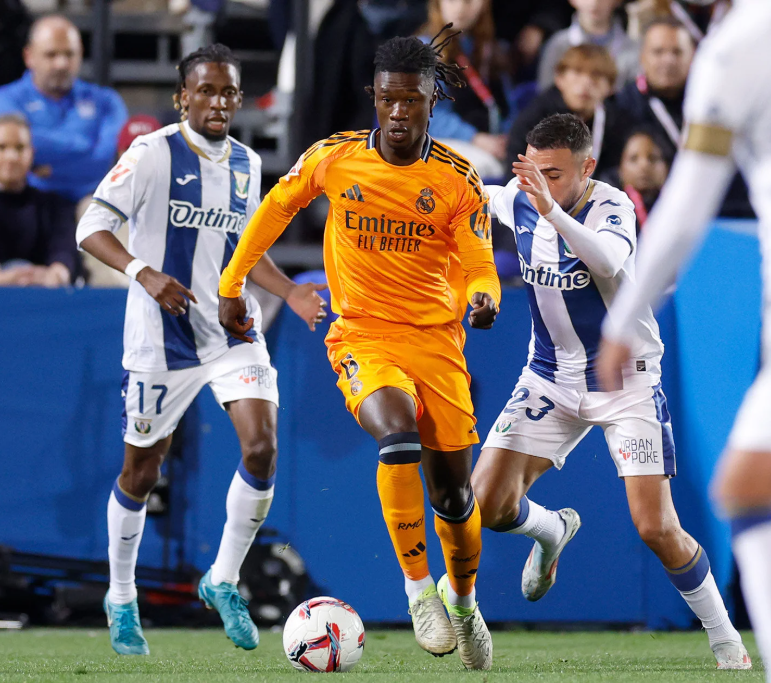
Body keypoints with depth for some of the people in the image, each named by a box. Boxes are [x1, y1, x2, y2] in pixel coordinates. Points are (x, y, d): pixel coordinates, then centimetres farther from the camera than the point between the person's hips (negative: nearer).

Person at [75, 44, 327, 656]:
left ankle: (224, 581, 3)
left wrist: (290, 292, 5)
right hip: (161, 334, -4)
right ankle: (121, 599, 26)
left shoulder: (246, 164, 9)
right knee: (142, 471, 5)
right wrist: (144, 272, -28)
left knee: (262, 448, -15)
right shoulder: (153, 153, -10)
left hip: (233, 330, 4)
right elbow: (93, 228, -12)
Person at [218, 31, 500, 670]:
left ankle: (463, 598, 33)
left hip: (435, 337, 1)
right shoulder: (333, 157, -3)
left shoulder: (457, 179, -5)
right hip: (361, 337, -1)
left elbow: (478, 267, -5)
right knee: (398, 434, -31)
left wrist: (483, 298, -29)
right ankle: (418, 589, -19)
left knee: (453, 493, 2)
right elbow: (276, 208, 14)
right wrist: (232, 283, 18)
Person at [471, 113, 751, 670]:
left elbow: (611, 262, -47)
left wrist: (551, 211, -59)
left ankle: (725, 639, 9)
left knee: (657, 529, -12)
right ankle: (553, 529, 27)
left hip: (625, 381, -5)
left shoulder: (612, 207, -23)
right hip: (550, 378, 5)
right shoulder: (518, 201, -7)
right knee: (487, 504, -9)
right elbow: (479, 197, 20)